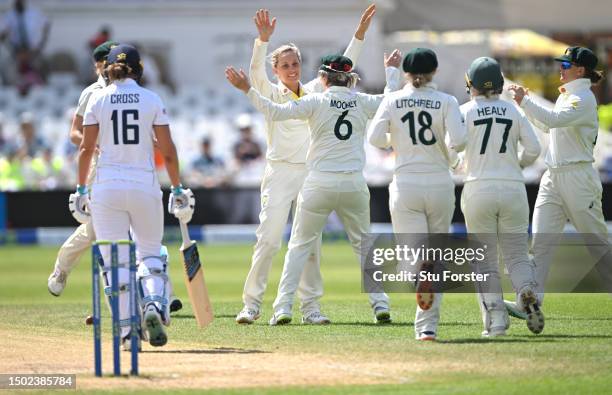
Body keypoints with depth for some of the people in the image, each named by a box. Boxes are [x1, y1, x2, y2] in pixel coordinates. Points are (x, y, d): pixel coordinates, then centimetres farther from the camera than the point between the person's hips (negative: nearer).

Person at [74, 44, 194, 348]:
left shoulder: (98, 100, 1)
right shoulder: (152, 100, 2)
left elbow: (86, 148, -1)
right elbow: (167, 150, 1)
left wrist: (81, 188, 7)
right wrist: (177, 188, 8)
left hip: (107, 186, -1)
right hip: (145, 186, 1)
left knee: (115, 260, 3)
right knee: (150, 253, 14)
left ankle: (127, 331, -5)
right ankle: (154, 304, -14)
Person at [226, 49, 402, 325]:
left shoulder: (316, 102, -5)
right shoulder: (362, 103, 5)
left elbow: (276, 112, -14)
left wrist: (247, 90, -12)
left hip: (319, 184, -2)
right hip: (354, 185, 2)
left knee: (300, 245, 6)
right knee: (364, 245, 16)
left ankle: (283, 307, -2)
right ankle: (380, 304, 7)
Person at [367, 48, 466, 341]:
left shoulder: (393, 100, 2)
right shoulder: (446, 101, 0)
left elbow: (374, 138, -7)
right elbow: (458, 140, -13)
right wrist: (450, 154, 10)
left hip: (406, 186, 0)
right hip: (440, 184, 0)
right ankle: (428, 326, 9)